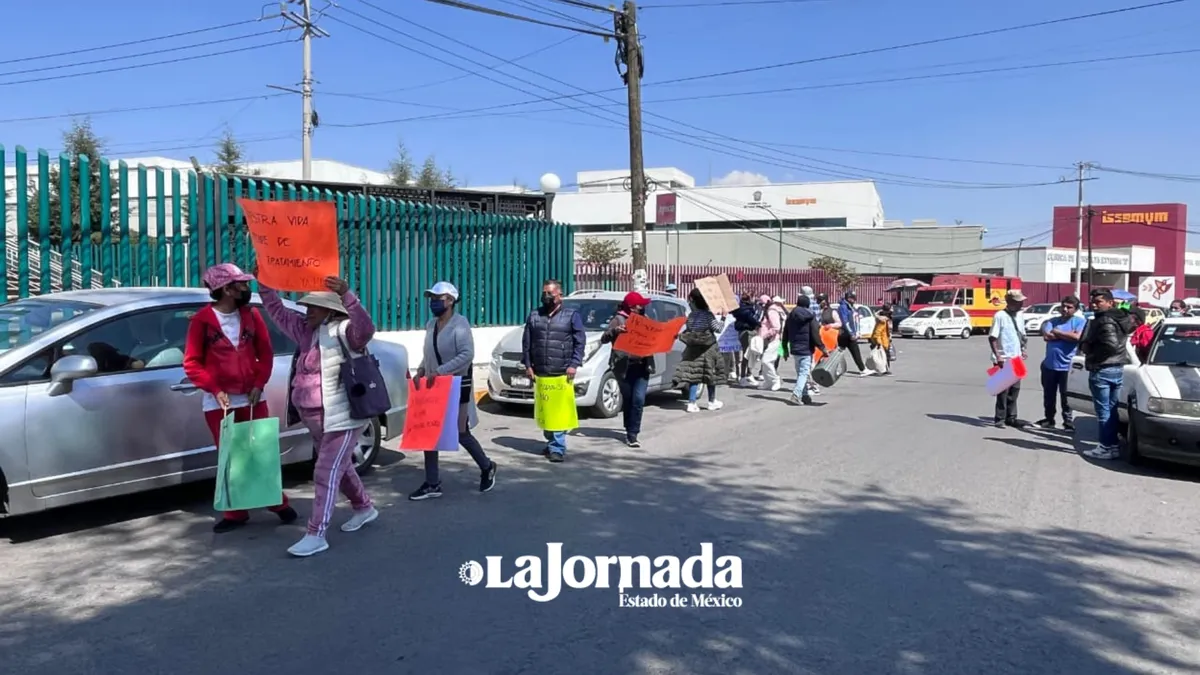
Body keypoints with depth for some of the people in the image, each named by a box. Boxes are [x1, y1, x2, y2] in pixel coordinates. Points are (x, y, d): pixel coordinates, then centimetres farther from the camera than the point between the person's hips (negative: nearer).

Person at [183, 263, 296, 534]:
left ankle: (278, 503, 19)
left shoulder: (252, 315, 3)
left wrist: (259, 384, -6)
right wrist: (215, 389, -14)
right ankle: (235, 513, 17)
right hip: (218, 402, -2)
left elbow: (265, 352, 6)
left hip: (251, 397, 2)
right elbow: (191, 363, -6)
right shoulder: (202, 320, -7)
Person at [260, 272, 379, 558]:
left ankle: (316, 535, -4)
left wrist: (347, 296, -50)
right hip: (316, 418, 9)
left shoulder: (343, 331, -16)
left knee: (326, 472, -9)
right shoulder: (305, 330, 9)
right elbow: (277, 310, 19)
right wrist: (264, 280, 10)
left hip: (341, 416, -9)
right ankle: (364, 508, 42)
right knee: (340, 468, 22)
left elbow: (365, 329, -38)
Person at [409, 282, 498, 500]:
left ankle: (487, 468, 25)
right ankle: (432, 484, 12)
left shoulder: (460, 323, -15)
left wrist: (439, 371, -29)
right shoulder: (430, 324, 7)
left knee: (461, 433, 0)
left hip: (457, 386, -7)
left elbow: (467, 355, -25)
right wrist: (421, 372, -1)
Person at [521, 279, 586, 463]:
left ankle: (557, 448, -6)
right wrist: (528, 365, 4)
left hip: (562, 373, -4)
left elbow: (580, 342, -1)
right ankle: (551, 443, 23)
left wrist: (573, 364, -10)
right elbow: (526, 342, 12)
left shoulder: (571, 315, 3)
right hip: (540, 373, 4)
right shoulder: (534, 315, 13)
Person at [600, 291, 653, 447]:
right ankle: (630, 431, 23)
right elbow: (603, 339, -8)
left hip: (642, 366, 3)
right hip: (624, 366, -3)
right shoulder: (619, 319, -1)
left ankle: (632, 434, -3)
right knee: (628, 400, 7)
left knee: (638, 399, -8)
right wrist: (614, 331, -26)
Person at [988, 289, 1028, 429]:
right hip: (1003, 360, -6)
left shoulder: (1020, 316, 8)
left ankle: (1011, 417, 19)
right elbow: (992, 338, -16)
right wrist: (998, 357, -20)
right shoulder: (1000, 316, -14)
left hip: (1016, 359, 6)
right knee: (1003, 389, 0)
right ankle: (1000, 418, 10)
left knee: (1015, 389, 9)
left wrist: (1023, 349, 7)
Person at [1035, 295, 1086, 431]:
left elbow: (1077, 337, -18)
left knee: (1066, 396, -1)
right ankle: (1049, 419, 26)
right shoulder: (1052, 321, 8)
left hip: (1066, 365, -4)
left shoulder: (1080, 321, -1)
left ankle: (1068, 421, 9)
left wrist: (1057, 332, -7)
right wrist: (1067, 335, -11)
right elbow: (1047, 336, -8)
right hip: (1049, 365, 4)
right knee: (1048, 395, 13)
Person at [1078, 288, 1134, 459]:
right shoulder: (1120, 318, 14)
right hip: (1118, 368, 10)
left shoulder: (1104, 321, -17)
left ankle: (1107, 447, -2)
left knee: (1103, 411, -5)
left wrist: (1090, 350, -11)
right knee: (1112, 410, 15)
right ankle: (1113, 444, 20)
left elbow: (1111, 344, -27)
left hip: (1101, 370, -10)